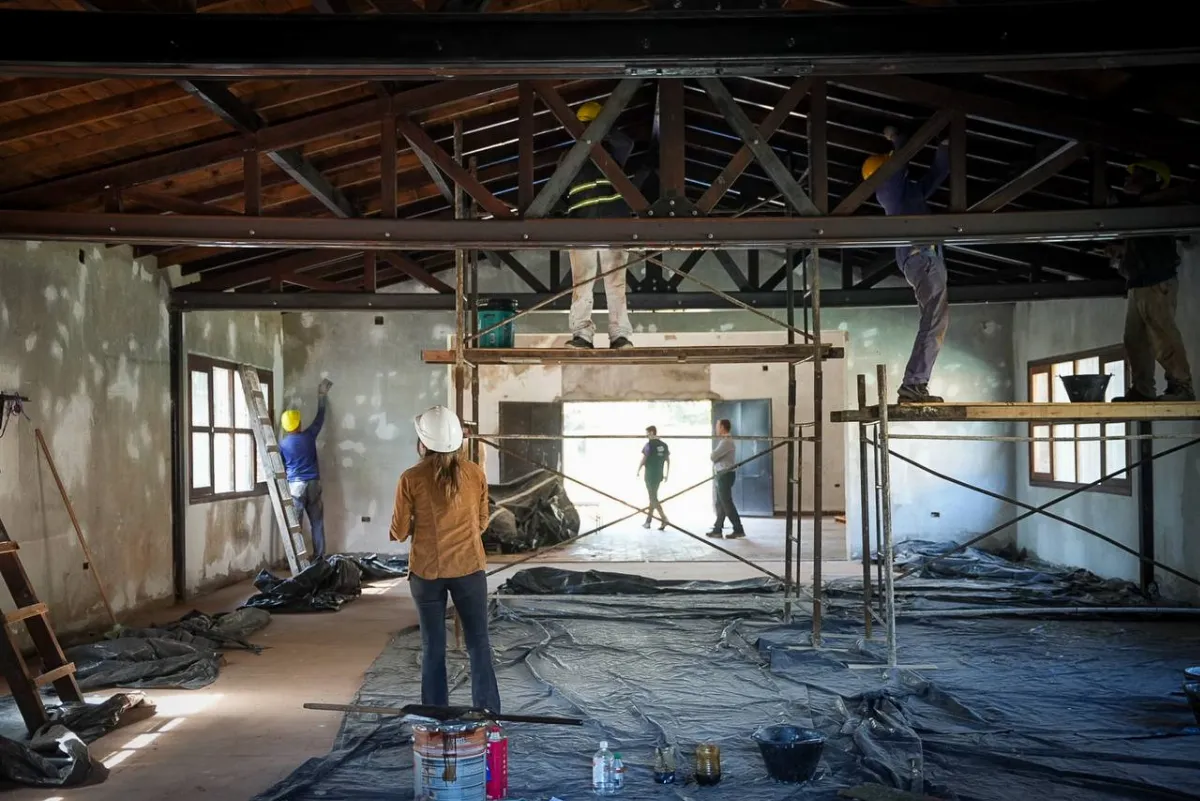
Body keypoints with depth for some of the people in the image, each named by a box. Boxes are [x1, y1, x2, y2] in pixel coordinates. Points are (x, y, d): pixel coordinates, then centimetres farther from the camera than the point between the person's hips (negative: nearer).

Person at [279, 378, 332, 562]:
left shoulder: (282, 444, -4)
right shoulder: (308, 436, 1)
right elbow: (319, 418, 16)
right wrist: (322, 396, 27)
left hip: (295, 485, -2)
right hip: (313, 484, 2)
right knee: (317, 522, 6)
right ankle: (319, 558, 9)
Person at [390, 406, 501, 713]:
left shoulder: (411, 479, -11)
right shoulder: (475, 473, -4)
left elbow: (399, 532, -4)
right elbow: (482, 522, 7)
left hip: (427, 571, -1)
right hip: (469, 568, 1)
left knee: (433, 648, 10)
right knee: (479, 644, 9)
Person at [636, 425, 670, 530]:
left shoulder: (649, 444, -11)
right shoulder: (664, 445, 8)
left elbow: (643, 459, -11)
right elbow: (668, 460, 10)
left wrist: (638, 471, 2)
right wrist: (666, 474, 16)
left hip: (650, 474, -7)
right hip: (659, 475, 7)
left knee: (653, 498, -5)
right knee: (653, 497, 15)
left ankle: (664, 518, -18)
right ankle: (648, 521, 22)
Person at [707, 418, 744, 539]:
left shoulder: (726, 442, -18)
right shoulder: (725, 441, 17)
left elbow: (713, 456, -20)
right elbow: (718, 457, 15)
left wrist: (712, 453, 1)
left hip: (725, 475, -11)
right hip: (724, 474, 11)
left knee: (727, 503, -7)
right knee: (720, 504, 14)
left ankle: (738, 530, -3)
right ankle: (717, 530, 20)